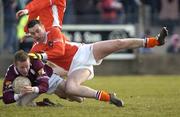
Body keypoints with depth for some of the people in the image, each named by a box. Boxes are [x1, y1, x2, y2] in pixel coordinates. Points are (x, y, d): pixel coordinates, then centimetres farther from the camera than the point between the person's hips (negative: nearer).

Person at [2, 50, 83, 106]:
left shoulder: (36, 63, -38)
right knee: (21, 103, -31)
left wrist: (33, 89, -58)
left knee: (79, 99, -9)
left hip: (49, 78, -1)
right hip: (32, 86, 1)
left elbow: (44, 86, -37)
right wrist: (19, 95, -51)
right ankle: (44, 104, -1)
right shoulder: (11, 72, -32)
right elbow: (6, 98, -32)